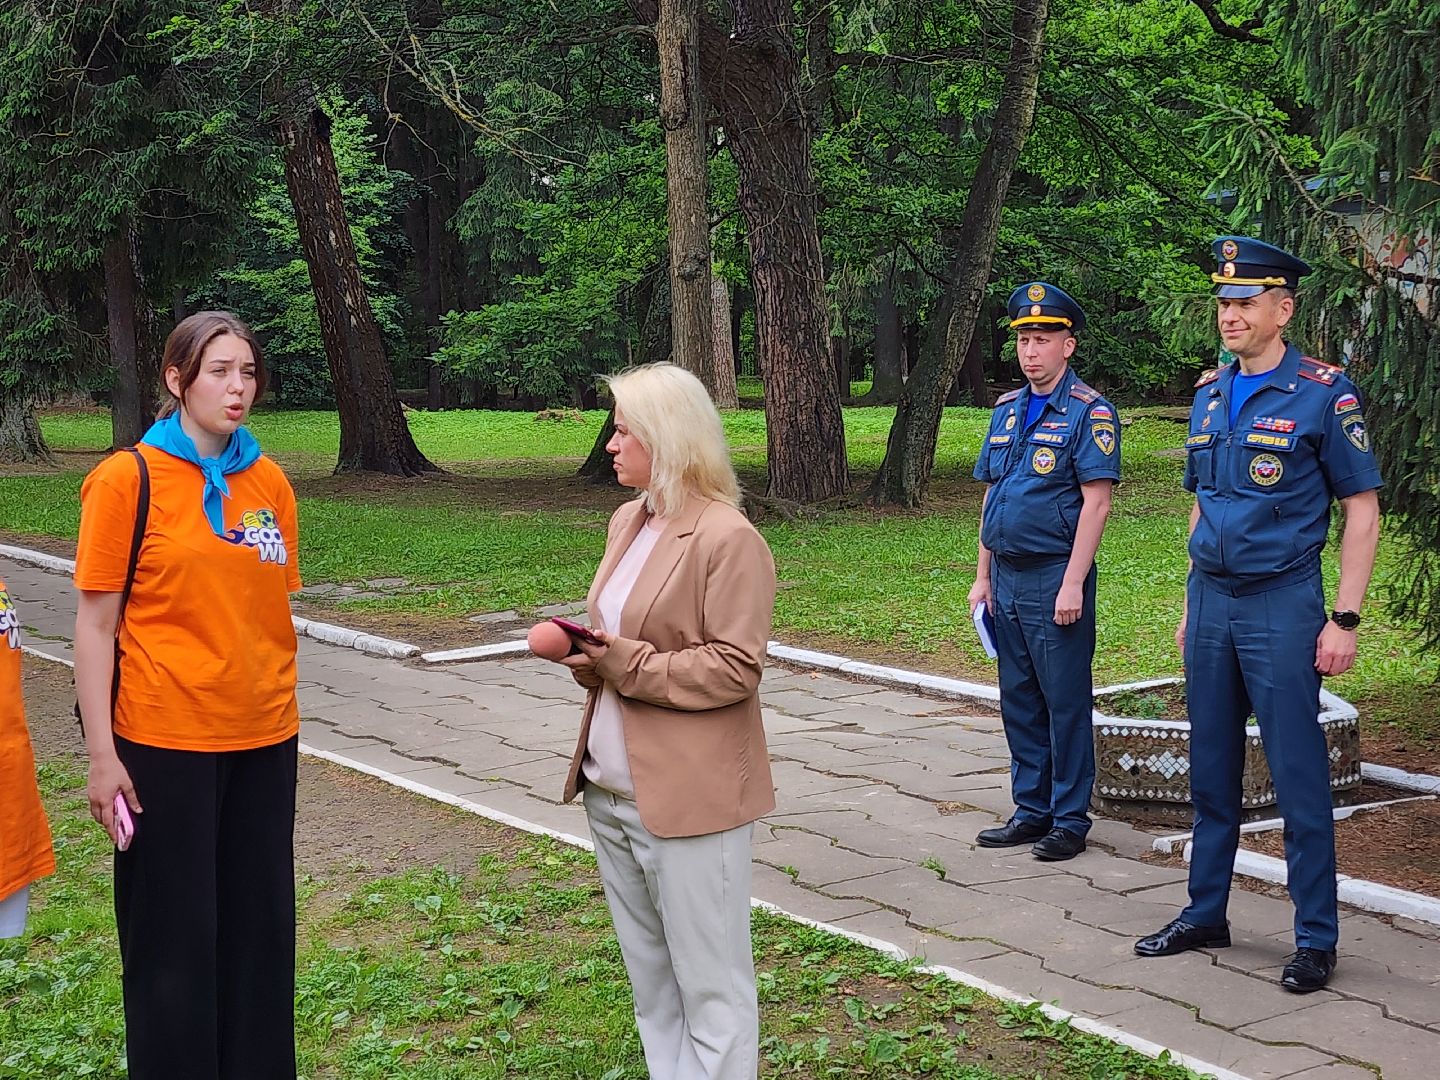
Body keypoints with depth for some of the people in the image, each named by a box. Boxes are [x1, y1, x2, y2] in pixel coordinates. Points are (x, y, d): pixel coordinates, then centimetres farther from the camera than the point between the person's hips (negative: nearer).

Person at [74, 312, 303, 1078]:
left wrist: (284, 712, 11)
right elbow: (95, 624, -9)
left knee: (261, 924, 10)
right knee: (173, 933, 6)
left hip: (264, 737, 4)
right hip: (164, 741, -4)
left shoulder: (269, 482, 5)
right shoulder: (127, 480, -8)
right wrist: (101, 755, -12)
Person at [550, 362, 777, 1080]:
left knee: (710, 989, 2)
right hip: (612, 790, 9)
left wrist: (625, 665, -20)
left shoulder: (728, 539, -15)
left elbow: (735, 668, -18)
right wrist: (586, 652, -2)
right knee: (649, 980, 19)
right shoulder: (628, 521, 11)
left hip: (687, 798, -9)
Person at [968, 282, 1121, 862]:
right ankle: (1031, 810, 23)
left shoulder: (1089, 412, -9)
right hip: (1007, 579, 7)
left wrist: (1073, 584, -19)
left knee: (1065, 703, 1)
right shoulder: (1006, 410, 13)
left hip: (1055, 580, -7)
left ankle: (1070, 820, 10)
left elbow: (1096, 504, -15)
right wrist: (983, 576, 13)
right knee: (1018, 700, 13)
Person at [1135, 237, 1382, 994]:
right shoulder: (1210, 394, 10)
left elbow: (1361, 511, -8)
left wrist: (1344, 620, -13)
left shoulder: (1322, 393, -8)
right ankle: (1205, 915, 24)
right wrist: (1191, 606, 16)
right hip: (1212, 601, 6)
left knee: (1298, 775, -2)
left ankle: (1316, 939, 7)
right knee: (1212, 769, 13)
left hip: (1282, 605, -6)